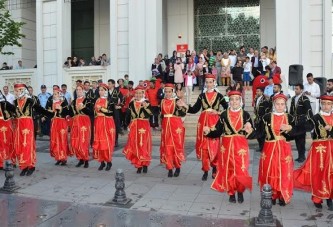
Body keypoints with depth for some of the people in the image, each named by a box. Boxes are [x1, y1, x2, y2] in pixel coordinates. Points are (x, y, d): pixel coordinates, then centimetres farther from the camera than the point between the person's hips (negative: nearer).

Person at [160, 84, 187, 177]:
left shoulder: (177, 101, -3)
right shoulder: (162, 101, 10)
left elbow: (183, 114, -10)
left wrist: (180, 107, -27)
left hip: (176, 125, -4)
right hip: (166, 126, 4)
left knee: (176, 146, 0)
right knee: (167, 147, 3)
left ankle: (177, 167, 16)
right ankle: (170, 168, 11)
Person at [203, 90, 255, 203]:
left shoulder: (245, 114, 1)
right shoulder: (224, 114, 2)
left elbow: (252, 134, -1)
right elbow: (218, 132, 0)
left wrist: (249, 130, -23)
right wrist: (209, 131, -18)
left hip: (241, 146, -1)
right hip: (227, 146, 1)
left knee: (241, 170, -6)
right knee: (228, 170, 7)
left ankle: (240, 192, 21)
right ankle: (231, 193, 26)